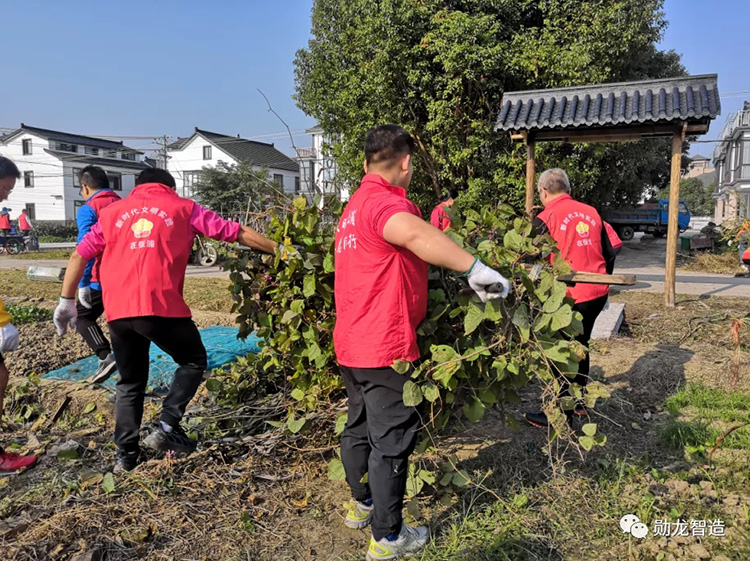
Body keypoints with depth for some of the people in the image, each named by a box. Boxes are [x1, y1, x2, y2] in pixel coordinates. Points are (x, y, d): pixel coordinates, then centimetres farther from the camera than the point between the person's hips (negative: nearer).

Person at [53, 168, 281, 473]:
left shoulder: (112, 212, 21)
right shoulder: (182, 207, 12)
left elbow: (79, 256, 16)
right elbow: (236, 232, 10)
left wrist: (67, 301, 21)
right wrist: (279, 248, 16)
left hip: (117, 310, 4)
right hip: (160, 306, -4)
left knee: (130, 382, 20)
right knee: (193, 361, 18)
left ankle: (126, 454, 21)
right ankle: (167, 428, 7)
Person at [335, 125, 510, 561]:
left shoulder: (356, 205, 16)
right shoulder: (382, 201, -18)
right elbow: (415, 234, -41)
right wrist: (475, 268, -44)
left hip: (352, 343, 10)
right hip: (385, 346, -10)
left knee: (360, 427, 23)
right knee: (391, 441, 3)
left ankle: (362, 504, 43)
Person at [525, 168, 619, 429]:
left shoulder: (546, 218, -11)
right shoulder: (591, 212, 9)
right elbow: (609, 253, 14)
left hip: (570, 298, -7)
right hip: (597, 294, 7)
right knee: (579, 345, 22)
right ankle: (578, 401, 35)